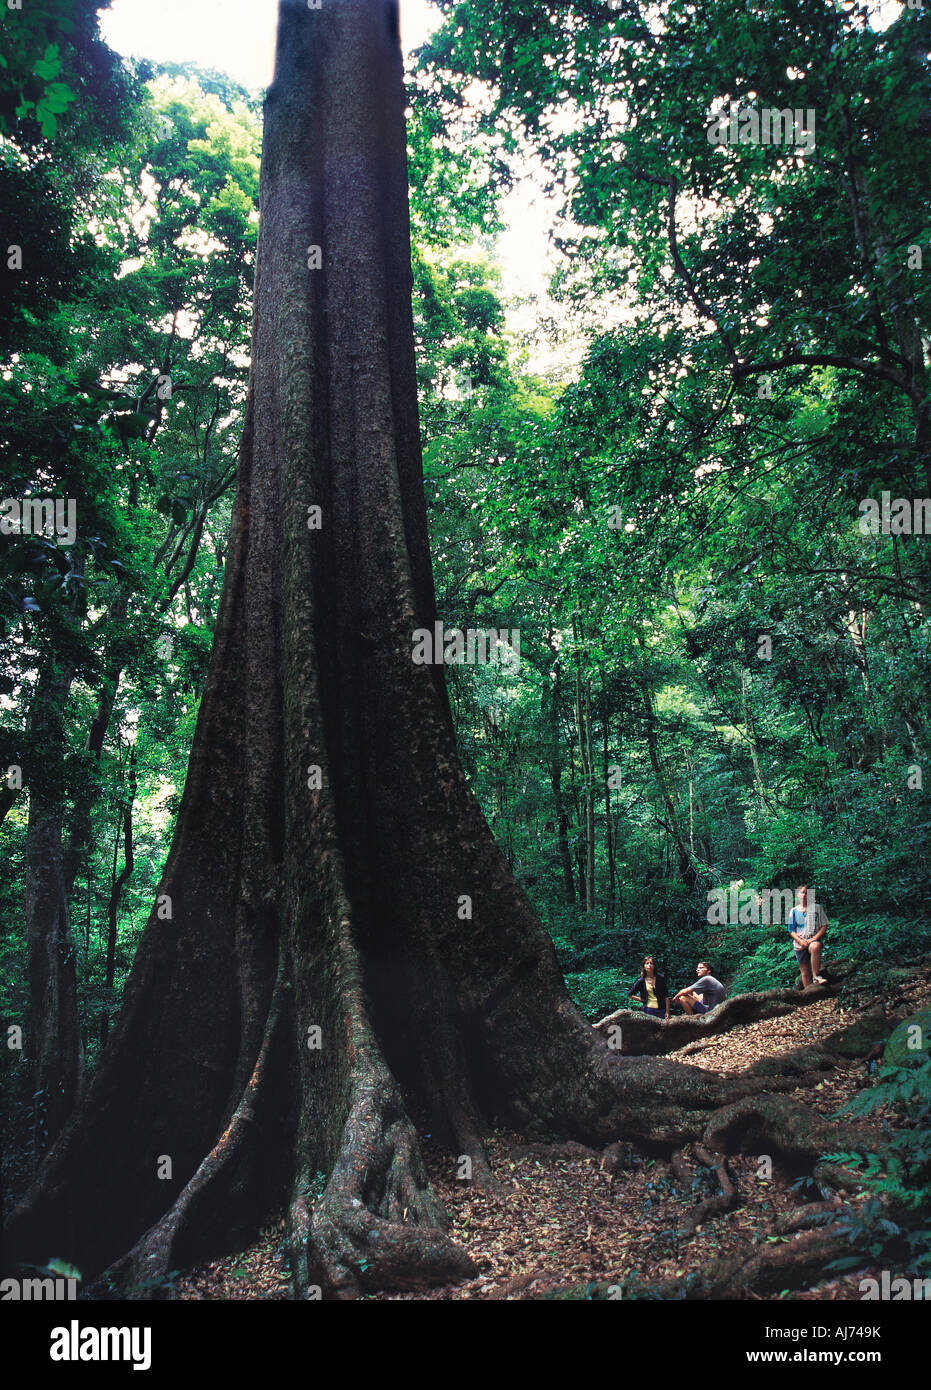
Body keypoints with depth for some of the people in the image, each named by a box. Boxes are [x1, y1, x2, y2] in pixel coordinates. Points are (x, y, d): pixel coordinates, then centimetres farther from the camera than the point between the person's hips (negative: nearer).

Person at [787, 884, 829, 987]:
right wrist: (800, 941, -10)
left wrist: (814, 938, -11)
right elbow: (791, 931, 9)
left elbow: (824, 926, 3)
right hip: (800, 943, 2)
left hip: (814, 940, -2)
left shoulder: (817, 907, 6)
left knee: (815, 947, -38)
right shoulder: (794, 911, 9)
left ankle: (816, 976, -31)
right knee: (805, 973, 0)